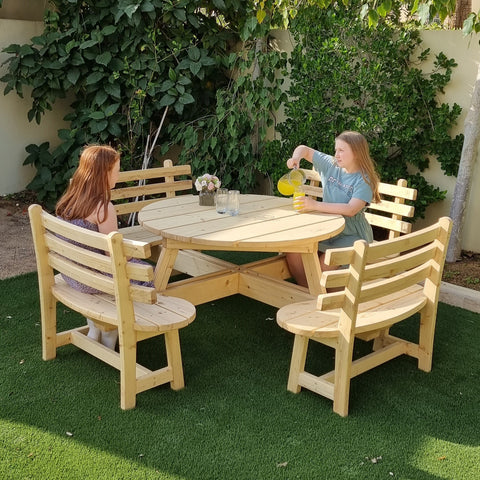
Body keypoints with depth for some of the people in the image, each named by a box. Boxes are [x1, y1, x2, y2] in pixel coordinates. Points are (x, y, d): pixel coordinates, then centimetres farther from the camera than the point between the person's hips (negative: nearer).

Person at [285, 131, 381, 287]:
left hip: (352, 234, -6)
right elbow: (304, 149, 16)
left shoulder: (364, 180, -11)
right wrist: (296, 158, -8)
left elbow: (351, 209, -25)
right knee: (293, 251, -17)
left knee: (325, 263, -31)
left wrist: (316, 205, -29)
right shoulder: (331, 165, 6)